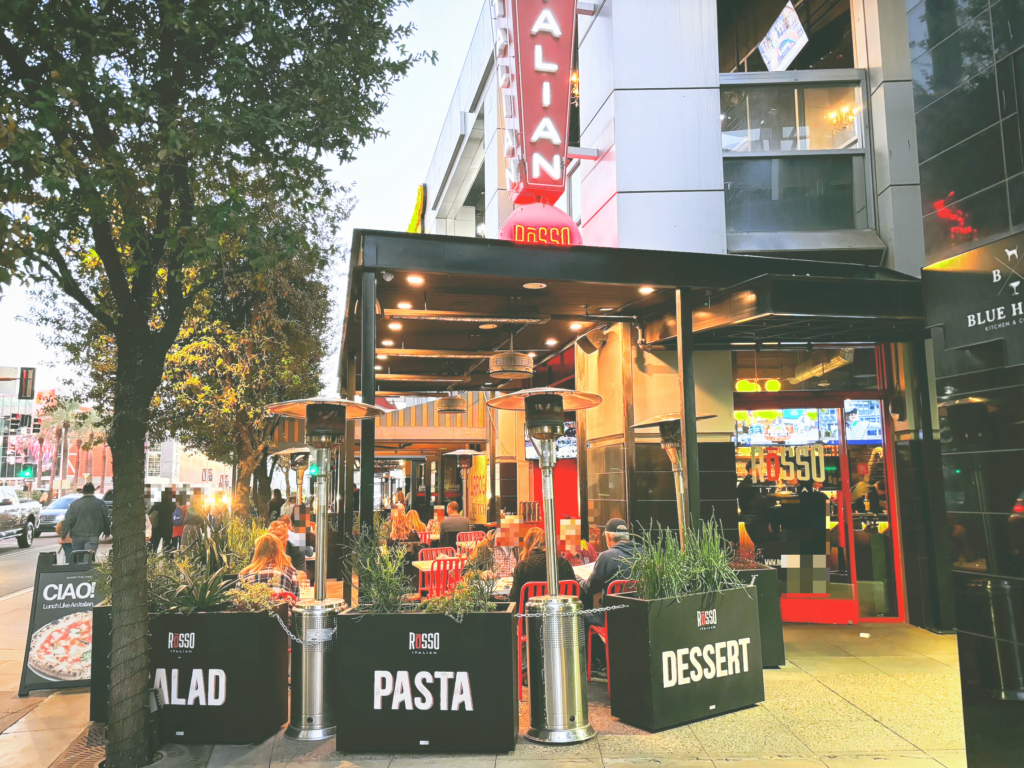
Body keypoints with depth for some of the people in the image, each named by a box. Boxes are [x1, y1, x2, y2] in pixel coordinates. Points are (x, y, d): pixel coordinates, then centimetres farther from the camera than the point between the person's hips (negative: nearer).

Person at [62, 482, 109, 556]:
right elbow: (106, 520, 8)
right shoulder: (100, 503, 1)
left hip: (77, 536, 2)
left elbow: (68, 520, -1)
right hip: (92, 536, -1)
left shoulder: (75, 503, 2)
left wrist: (64, 534, 7)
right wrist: (107, 532, 23)